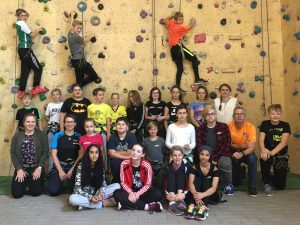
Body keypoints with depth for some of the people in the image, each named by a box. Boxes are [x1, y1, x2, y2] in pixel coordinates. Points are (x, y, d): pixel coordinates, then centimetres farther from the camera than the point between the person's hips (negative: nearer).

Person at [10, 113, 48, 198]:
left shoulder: (42, 135, -1)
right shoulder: (17, 136, 4)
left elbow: (45, 152, -5)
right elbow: (13, 154, 1)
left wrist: (39, 168, -14)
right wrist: (19, 169, -10)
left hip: (36, 167, -1)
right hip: (21, 167, 2)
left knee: (36, 192, -13)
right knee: (16, 193, -8)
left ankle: (32, 182, 21)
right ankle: (25, 182, 24)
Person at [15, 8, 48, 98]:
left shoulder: (18, 24, 20)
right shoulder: (22, 23, -9)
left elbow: (29, 35, 18)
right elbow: (32, 35, -8)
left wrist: (37, 31, 11)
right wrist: (38, 30, 8)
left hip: (22, 49, 10)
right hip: (25, 49, -10)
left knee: (25, 71, 9)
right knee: (38, 68, -3)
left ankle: (21, 91, 9)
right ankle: (35, 88, -2)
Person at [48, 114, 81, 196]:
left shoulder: (79, 137, 2)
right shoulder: (57, 136, 3)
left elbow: (80, 155, 0)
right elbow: (54, 154, 0)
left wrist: (72, 170, -9)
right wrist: (60, 171, -7)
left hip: (74, 166, 0)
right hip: (59, 166, 1)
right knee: (53, 191, -16)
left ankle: (70, 180, 15)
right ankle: (61, 180, 18)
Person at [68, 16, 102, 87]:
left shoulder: (70, 34, 10)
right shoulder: (76, 37, -15)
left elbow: (72, 24, 29)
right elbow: (85, 40, 4)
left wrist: (72, 16, 46)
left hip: (75, 61, 10)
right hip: (80, 61, -10)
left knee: (80, 81, 10)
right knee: (94, 76, -1)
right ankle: (78, 87, -1)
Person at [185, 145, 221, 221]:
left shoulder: (214, 168, -11)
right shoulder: (195, 167, -6)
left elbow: (214, 187, -23)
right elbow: (190, 183, -20)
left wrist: (202, 195, -43)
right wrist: (195, 194, -43)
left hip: (210, 195, -1)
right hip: (197, 194, 1)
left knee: (206, 180, -26)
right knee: (197, 179, -24)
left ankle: (203, 207, -47)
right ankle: (192, 205, -44)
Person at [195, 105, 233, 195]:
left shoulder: (223, 127, 5)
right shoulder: (200, 129, 9)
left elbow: (227, 145, -2)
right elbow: (198, 145, 0)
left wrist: (215, 158, -13)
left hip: (221, 155, 0)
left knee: (225, 163, -34)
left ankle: (228, 185, -3)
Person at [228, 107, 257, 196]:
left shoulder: (250, 127, -18)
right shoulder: (229, 126, -15)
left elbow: (252, 147, -25)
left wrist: (241, 154, -43)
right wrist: (241, 146, -26)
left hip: (246, 152, 0)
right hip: (234, 152, 1)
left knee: (253, 158, -34)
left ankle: (252, 186, -18)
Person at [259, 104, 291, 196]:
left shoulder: (285, 125, -7)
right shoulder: (265, 124, -4)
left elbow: (284, 142, -19)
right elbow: (261, 139, -16)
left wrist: (272, 152, -36)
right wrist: (263, 150, -39)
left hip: (281, 155, 0)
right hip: (268, 152, 0)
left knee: (281, 185, -3)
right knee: (264, 157, -38)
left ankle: (272, 178, 36)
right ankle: (267, 183, -15)